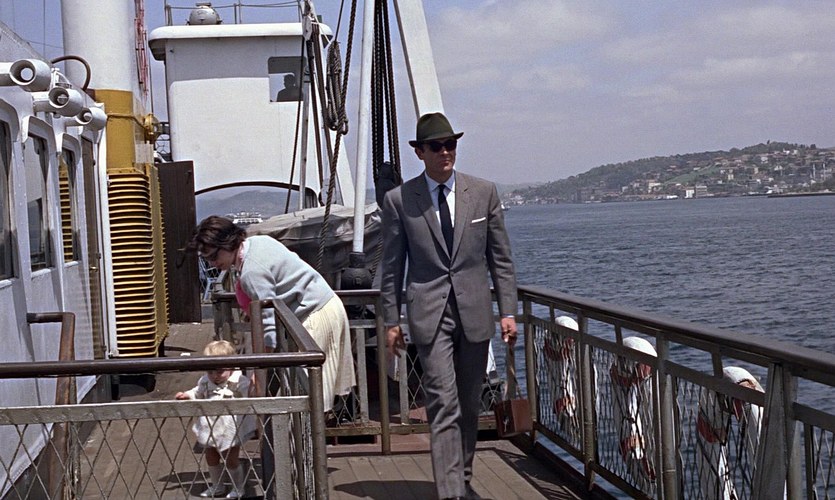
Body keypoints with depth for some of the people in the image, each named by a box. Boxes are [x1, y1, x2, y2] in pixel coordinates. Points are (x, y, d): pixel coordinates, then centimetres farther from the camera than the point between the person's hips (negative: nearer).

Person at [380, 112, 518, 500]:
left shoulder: (483, 192, 4)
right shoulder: (399, 200, -1)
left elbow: (500, 258, 7)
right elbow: (392, 266, 4)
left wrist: (508, 311, 2)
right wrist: (392, 321, 2)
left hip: (475, 312, 3)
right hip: (429, 315, -3)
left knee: (470, 406, 12)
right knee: (444, 405, -11)